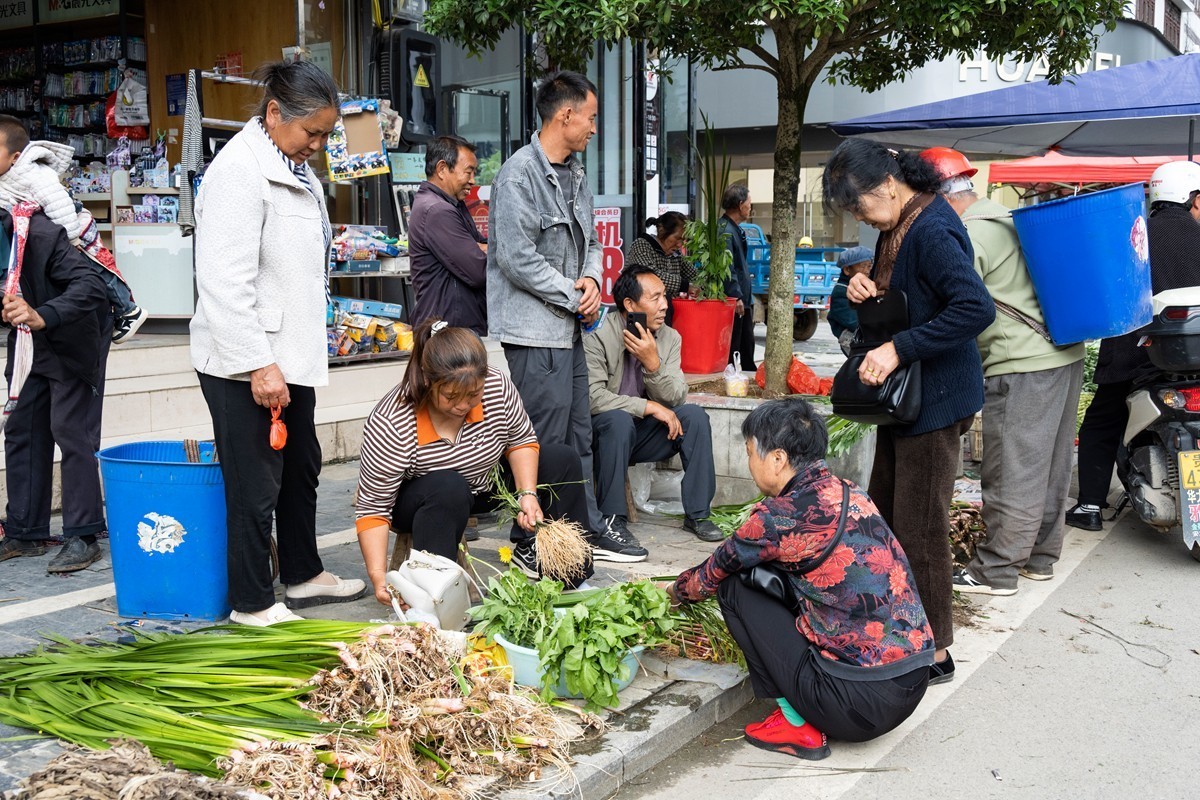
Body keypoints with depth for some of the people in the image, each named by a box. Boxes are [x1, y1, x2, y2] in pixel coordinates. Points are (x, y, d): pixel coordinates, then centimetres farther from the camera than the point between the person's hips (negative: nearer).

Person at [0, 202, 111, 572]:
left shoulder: (42, 235, -29)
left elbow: (90, 285, -39)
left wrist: (43, 316, -54)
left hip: (74, 343, -7)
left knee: (71, 431, -10)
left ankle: (83, 536, -4)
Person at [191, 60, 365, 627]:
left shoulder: (295, 171, 14)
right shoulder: (239, 171, -17)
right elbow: (225, 284, -23)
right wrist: (257, 365, -25)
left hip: (290, 354, 10)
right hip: (244, 362, -10)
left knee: (301, 469, 19)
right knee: (255, 485, -1)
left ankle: (303, 575, 35)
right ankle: (252, 603, 13)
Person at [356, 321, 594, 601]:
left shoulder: (498, 386, -23)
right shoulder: (390, 425, -34)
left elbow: (521, 441, -5)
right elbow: (373, 508, -29)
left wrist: (528, 494, -21)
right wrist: (378, 576, -40)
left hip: (483, 485, 6)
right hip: (416, 502, -5)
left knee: (563, 460, -5)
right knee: (449, 487, -38)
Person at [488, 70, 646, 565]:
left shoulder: (575, 175, 16)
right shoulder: (519, 175, -14)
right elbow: (517, 258, -20)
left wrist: (592, 278, 0)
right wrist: (575, 297, -12)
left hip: (569, 329, 10)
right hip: (534, 332, -9)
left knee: (577, 439, 16)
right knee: (543, 444, -5)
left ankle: (588, 529, 26)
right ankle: (532, 542, 6)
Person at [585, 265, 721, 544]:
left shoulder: (670, 338, 0)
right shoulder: (598, 337, -15)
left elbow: (675, 398, -7)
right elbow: (592, 397, -26)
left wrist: (653, 363, -25)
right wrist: (649, 407, -23)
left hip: (642, 436, 5)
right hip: (603, 434, -5)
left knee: (694, 415, -16)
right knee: (618, 419, -36)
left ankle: (697, 514, -10)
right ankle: (612, 519, -25)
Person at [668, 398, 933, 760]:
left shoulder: (782, 515, -13)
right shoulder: (849, 493, 9)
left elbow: (712, 576, 5)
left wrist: (676, 590, 27)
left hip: (859, 701, -8)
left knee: (734, 587, 3)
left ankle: (796, 725, 5)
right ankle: (814, 714, 16)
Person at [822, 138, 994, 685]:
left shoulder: (932, 230, -22)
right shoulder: (900, 226, 9)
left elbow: (976, 308, -31)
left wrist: (898, 350, -29)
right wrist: (865, 285, 0)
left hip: (936, 399, -10)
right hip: (902, 394, 10)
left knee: (919, 527, -2)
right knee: (882, 517, 16)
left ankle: (934, 653, 11)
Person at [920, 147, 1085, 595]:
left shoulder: (967, 238, -13)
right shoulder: (1008, 218, 16)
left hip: (1022, 365, -10)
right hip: (1064, 355, 10)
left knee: (1012, 473, -3)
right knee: (1050, 465, 16)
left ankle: (997, 571, 5)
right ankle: (1040, 556, 27)